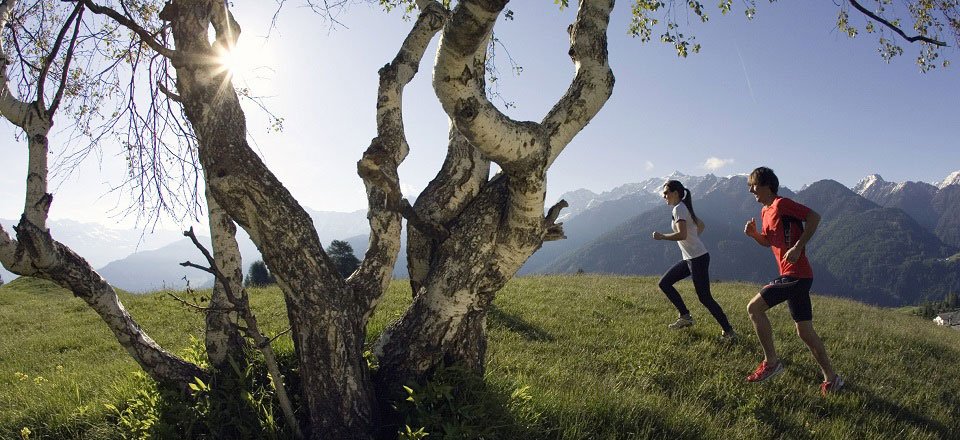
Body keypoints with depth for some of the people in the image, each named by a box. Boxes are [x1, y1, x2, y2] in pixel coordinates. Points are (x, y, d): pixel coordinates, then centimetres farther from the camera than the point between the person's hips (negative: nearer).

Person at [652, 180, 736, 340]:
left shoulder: (679, 209, -14)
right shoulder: (685, 208, 16)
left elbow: (682, 235, -26)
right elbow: (701, 225, 30)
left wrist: (662, 236, -16)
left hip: (698, 258, -10)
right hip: (690, 258, 10)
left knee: (705, 298, -6)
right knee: (664, 283, 11)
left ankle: (729, 332, 2)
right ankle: (685, 316, 15)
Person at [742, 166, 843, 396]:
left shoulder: (781, 204, -10)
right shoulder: (765, 211, 17)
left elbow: (814, 216, -19)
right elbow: (768, 242, 26)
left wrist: (798, 247, -24)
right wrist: (753, 234, 6)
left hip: (795, 275, -10)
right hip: (799, 276, 10)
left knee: (754, 308, -10)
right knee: (805, 331, 13)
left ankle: (771, 362, 0)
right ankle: (831, 377, 21)